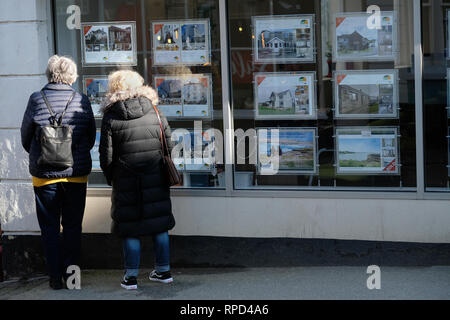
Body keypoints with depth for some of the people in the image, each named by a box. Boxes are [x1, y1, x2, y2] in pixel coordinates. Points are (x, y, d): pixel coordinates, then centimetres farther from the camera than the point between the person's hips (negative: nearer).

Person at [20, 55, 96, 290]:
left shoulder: (36, 101, -8)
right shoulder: (82, 101, -5)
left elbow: (26, 138, 2)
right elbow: (91, 139, 5)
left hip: (45, 174, -1)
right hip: (77, 174, 1)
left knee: (50, 227, 8)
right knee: (73, 226, 13)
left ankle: (55, 276, 8)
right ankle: (71, 270, 10)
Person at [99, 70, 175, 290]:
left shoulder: (110, 118, -7)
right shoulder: (155, 113, 1)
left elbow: (106, 155, -5)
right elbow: (169, 146, 5)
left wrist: (110, 177, 11)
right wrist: (164, 171, 17)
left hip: (126, 182, -3)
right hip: (155, 179, 3)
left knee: (130, 228, 4)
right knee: (159, 224, 12)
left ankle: (131, 276, 8)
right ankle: (164, 270, 21)